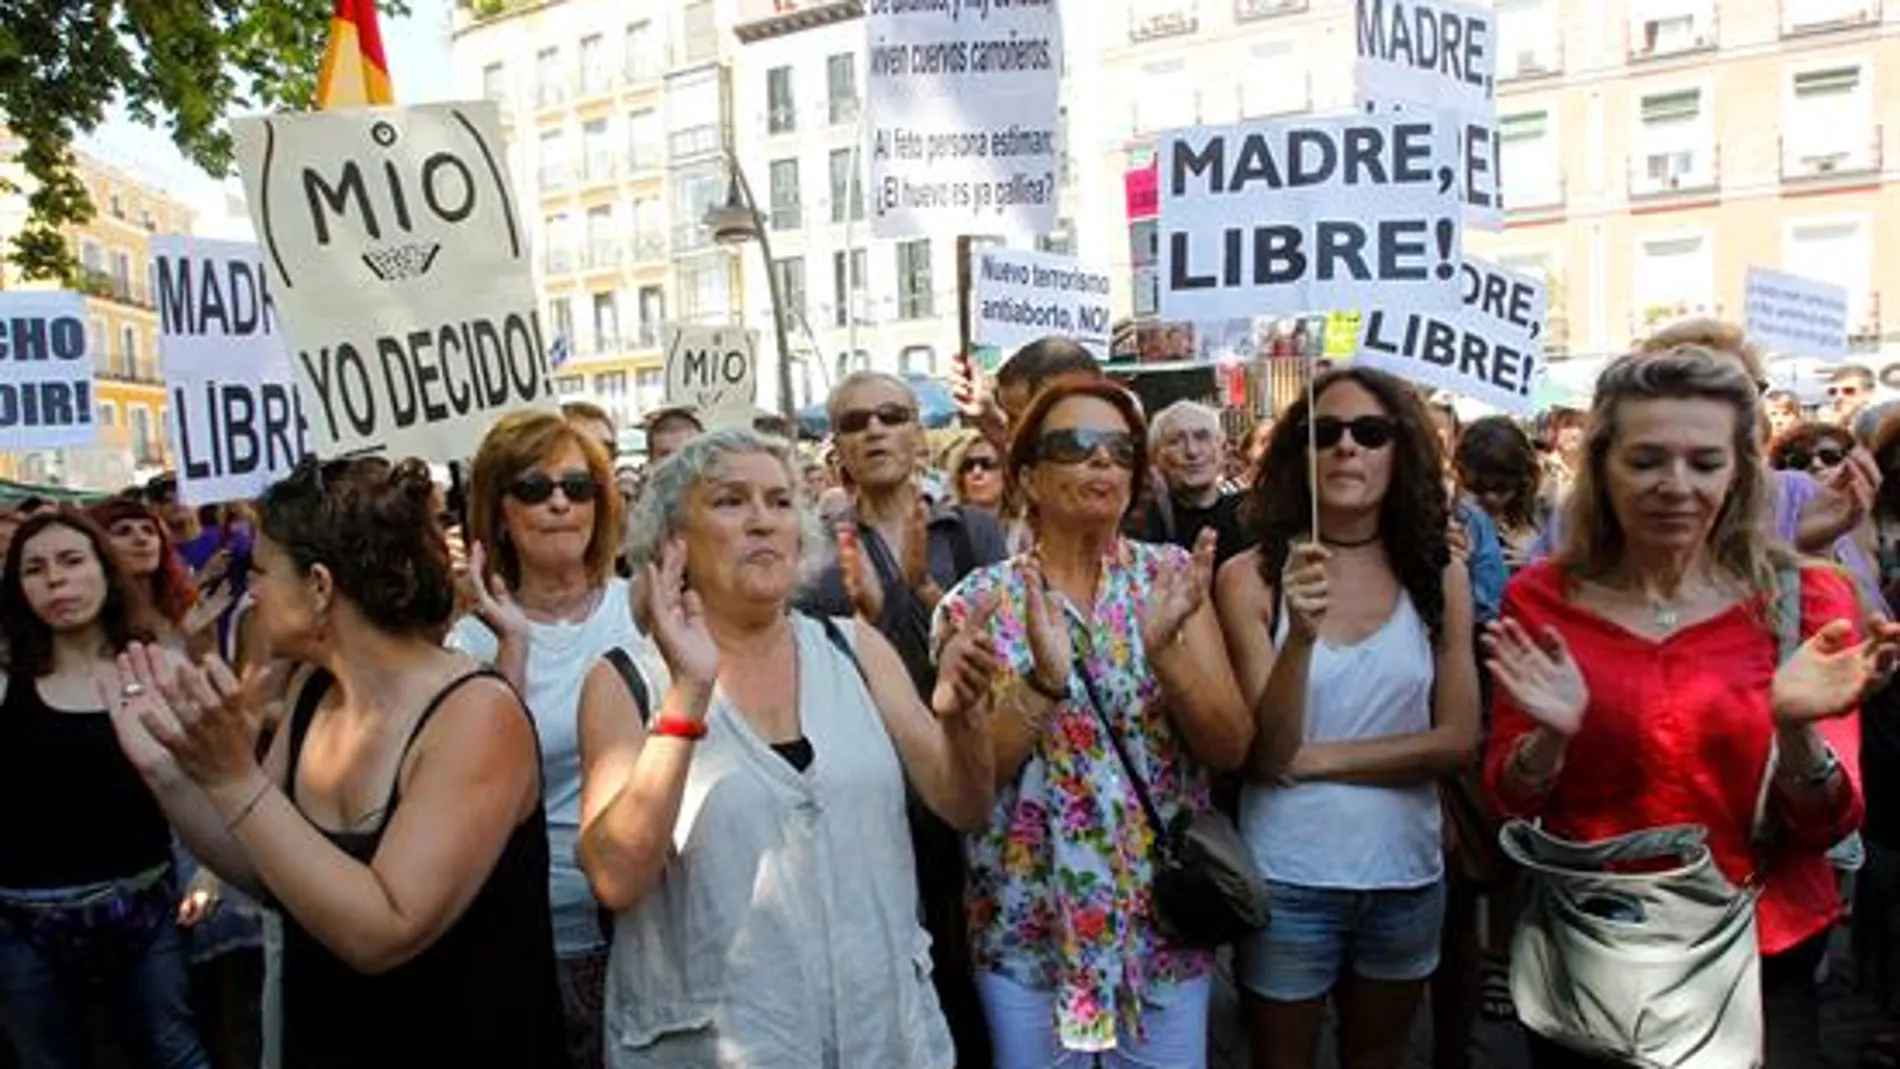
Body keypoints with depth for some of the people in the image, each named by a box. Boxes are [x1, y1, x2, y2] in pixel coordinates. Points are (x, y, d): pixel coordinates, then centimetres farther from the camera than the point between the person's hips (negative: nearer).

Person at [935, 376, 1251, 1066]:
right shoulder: (981, 602, -7)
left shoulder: (1172, 575, -4)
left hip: (1165, 916, 1)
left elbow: (1232, 748, -8)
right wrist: (1044, 678, -26)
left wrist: (1165, 647, -25)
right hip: (1024, 923, -1)